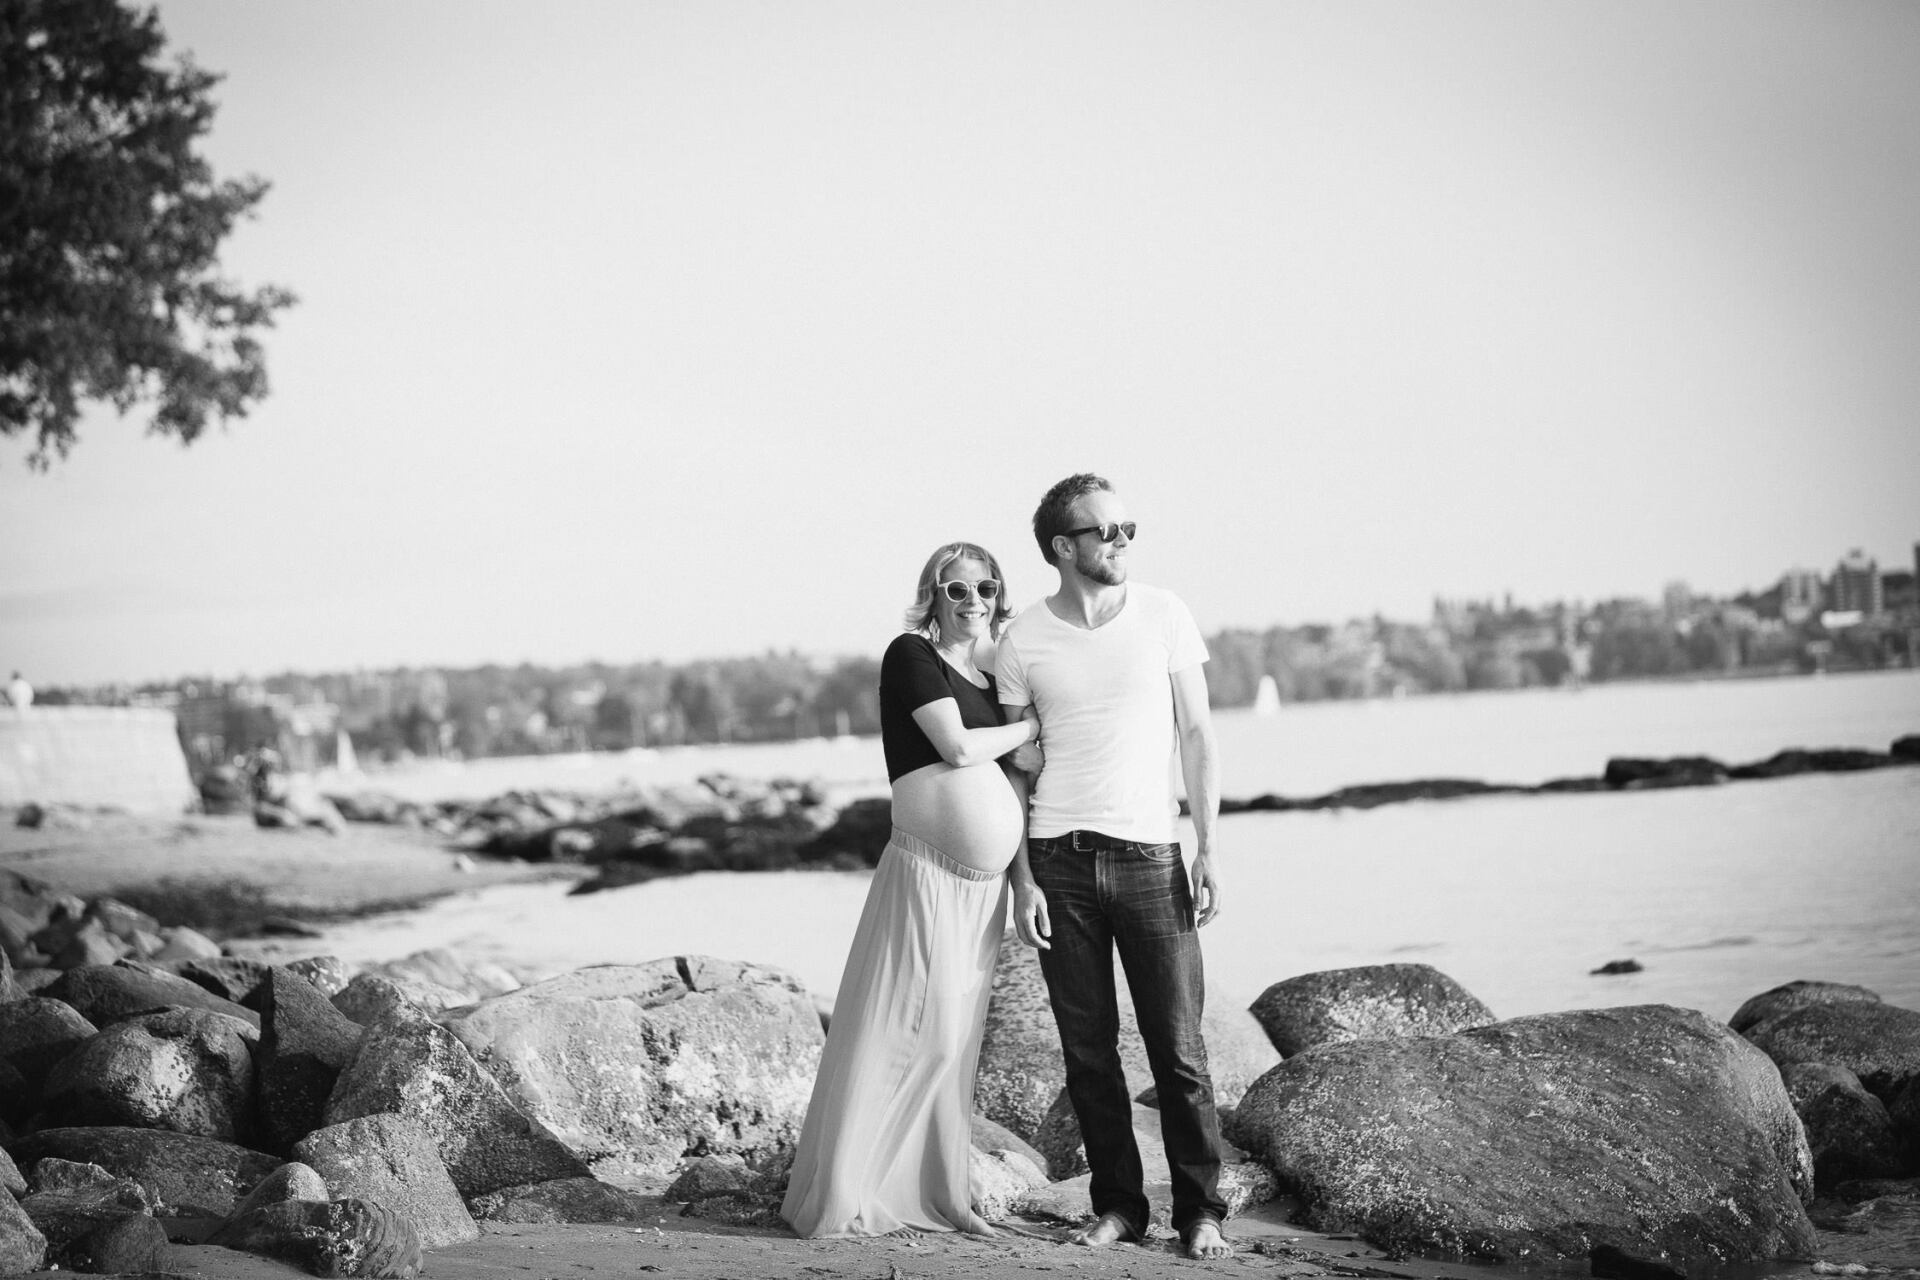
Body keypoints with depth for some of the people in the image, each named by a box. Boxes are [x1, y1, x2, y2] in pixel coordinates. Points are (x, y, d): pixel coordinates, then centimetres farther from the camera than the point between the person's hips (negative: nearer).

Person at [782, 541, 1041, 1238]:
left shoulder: (991, 679, 16)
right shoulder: (911, 656, -4)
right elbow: (957, 746, -15)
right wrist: (1033, 725, -4)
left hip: (984, 885, 7)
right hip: (926, 872, -7)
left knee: (955, 1038, 9)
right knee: (905, 1030, -9)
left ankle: (936, 1193, 14)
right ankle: (843, 1199, -4)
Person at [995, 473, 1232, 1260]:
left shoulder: (1163, 615, 2)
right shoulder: (1023, 640, 2)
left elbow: (1197, 737, 4)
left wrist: (1208, 851, -3)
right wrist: (1022, 880, 0)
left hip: (1149, 856, -1)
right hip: (1059, 861, 1)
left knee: (1178, 1047, -3)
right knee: (1087, 1049, 4)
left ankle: (1200, 1209, 6)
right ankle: (1117, 1204, 15)